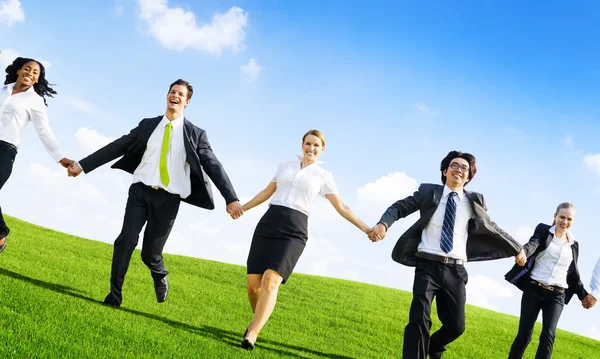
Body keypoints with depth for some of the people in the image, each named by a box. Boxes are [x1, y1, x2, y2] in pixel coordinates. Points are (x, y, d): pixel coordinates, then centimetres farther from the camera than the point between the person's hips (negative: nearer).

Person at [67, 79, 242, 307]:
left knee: (150, 252, 0)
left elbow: (213, 166, -4)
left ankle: (160, 277, 35)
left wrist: (231, 198, -15)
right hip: (141, 191, 2)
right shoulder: (147, 125, 8)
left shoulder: (195, 134, 2)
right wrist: (83, 165, 3)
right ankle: (115, 293, 1)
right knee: (126, 240, -13)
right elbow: (117, 147, 8)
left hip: (168, 198, -1)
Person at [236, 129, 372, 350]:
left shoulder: (323, 176, 12)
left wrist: (366, 229, 5)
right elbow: (267, 192, 28)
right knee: (253, 282, -3)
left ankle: (251, 335, -25)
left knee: (271, 280, -23)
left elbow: (341, 207, 11)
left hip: (294, 230, -3)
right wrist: (242, 208, 30)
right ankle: (258, 320, 25)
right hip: (268, 223, 3)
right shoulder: (285, 166, 18)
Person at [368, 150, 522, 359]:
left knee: (456, 326, 3)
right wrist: (383, 224, -17)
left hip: (455, 270, 2)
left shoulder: (475, 201, 10)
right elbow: (399, 207, 3)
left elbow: (491, 228, 22)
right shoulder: (428, 192, 5)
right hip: (427, 265, -2)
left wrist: (517, 250, 27)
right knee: (419, 320, -13)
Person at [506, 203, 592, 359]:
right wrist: (523, 252, -42)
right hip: (533, 290, -2)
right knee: (524, 334, 0)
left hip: (556, 295, 2)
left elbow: (573, 273, 20)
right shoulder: (543, 230, 2)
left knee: (548, 335, -15)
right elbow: (532, 243, -19)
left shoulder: (574, 244, 13)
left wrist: (583, 294, 9)